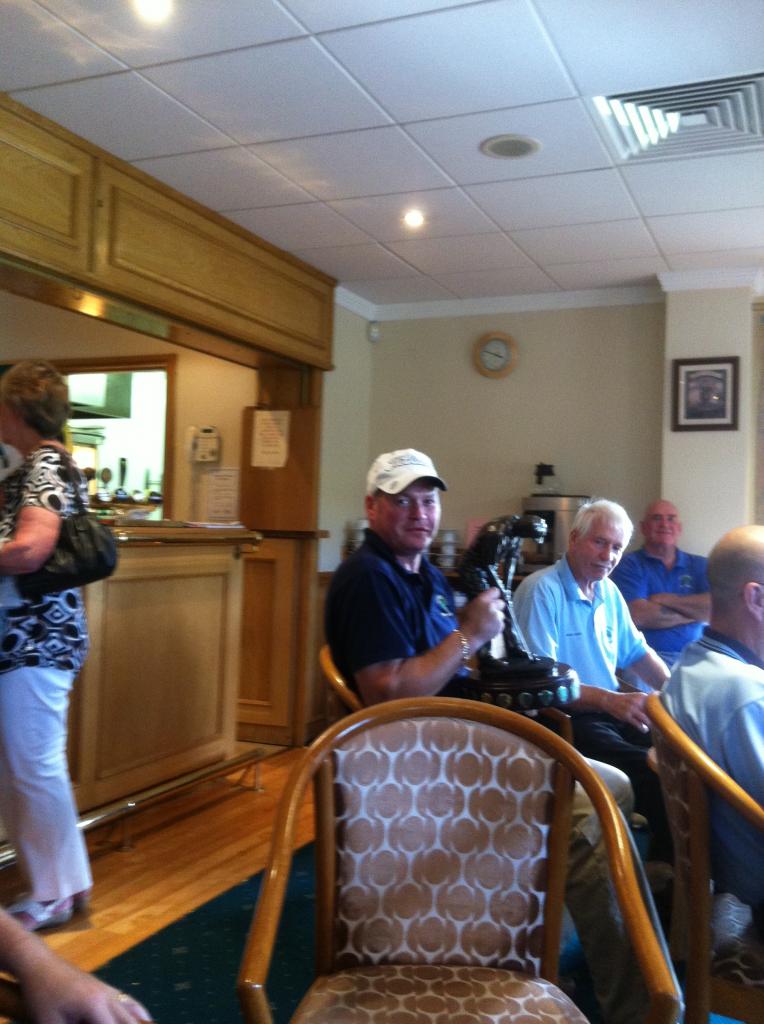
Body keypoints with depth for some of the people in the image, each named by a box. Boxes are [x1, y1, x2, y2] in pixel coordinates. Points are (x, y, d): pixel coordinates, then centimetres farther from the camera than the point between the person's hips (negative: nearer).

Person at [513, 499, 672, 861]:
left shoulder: (609, 592, 14)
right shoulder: (541, 591, -12)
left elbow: (638, 653, 24)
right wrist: (609, 700, -29)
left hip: (614, 711, 8)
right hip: (565, 719, -8)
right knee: (656, 772, -27)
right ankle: (666, 863, -8)